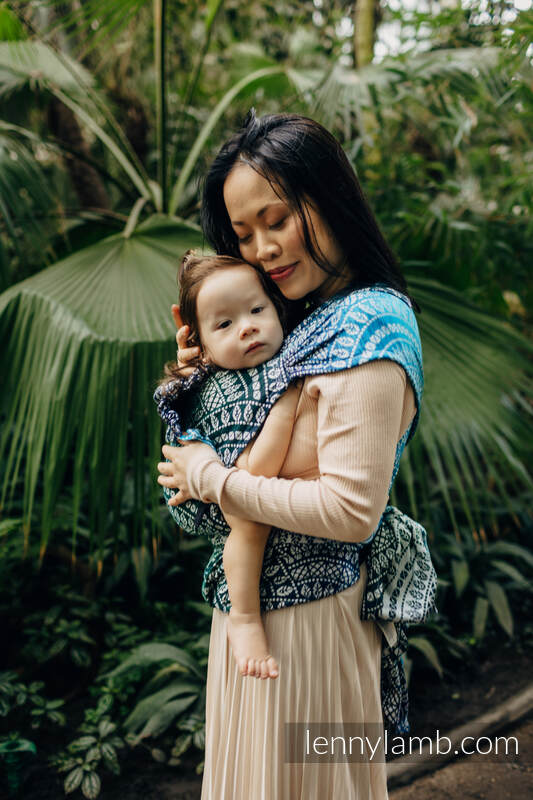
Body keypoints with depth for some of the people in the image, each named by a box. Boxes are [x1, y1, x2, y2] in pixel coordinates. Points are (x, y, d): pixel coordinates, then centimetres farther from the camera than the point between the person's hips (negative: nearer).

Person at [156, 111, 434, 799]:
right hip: (255, 601, 9)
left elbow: (351, 510, -28)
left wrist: (212, 478, -18)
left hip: (308, 610, -9)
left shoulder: (369, 325, -22)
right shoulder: (313, 317, 7)